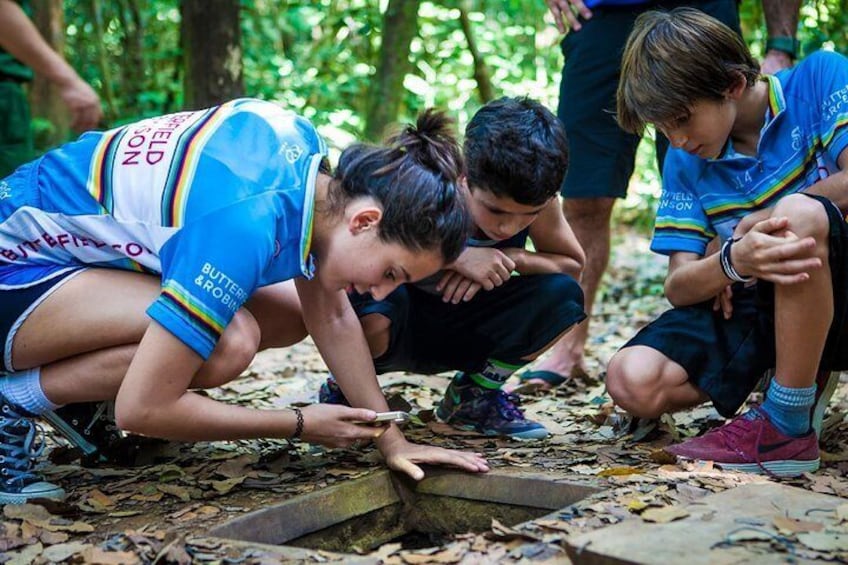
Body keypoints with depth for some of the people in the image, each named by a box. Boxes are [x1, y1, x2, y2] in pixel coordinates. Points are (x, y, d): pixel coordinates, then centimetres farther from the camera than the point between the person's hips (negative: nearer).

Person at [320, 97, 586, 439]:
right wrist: (454, 257, -41)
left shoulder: (536, 200, -16)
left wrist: (512, 257, -24)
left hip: (459, 330, 4)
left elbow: (573, 265, -3)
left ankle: (474, 395, 6)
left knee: (561, 295, -19)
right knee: (375, 308, -40)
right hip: (395, 323, -4)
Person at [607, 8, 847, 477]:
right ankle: (804, 378, 4)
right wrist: (732, 261, -27)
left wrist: (761, 219, -10)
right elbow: (678, 286, -4)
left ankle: (788, 427, -22)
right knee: (632, 381, -18)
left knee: (800, 215, -36)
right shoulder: (685, 163, 5)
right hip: (751, 310, 4)